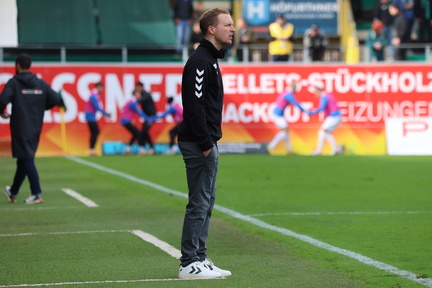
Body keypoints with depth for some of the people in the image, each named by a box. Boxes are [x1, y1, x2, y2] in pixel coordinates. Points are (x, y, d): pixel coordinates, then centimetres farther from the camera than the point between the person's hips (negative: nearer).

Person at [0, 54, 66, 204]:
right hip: (35, 128, 6)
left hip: (20, 128, -5)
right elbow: (56, 100, -1)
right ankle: (13, 193, 30)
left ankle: (37, 194, -14)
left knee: (26, 159, -5)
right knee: (24, 159, 16)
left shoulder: (14, 83, -7)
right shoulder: (41, 83, 6)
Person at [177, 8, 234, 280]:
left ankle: (200, 259, 18)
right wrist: (205, 143, -21)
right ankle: (189, 265, -4)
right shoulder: (199, 61, -15)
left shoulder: (211, 60, 17)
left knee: (206, 203, 13)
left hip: (207, 143, 11)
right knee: (199, 203, -8)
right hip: (198, 144, -11)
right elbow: (194, 105, -22)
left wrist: (211, 141, 17)